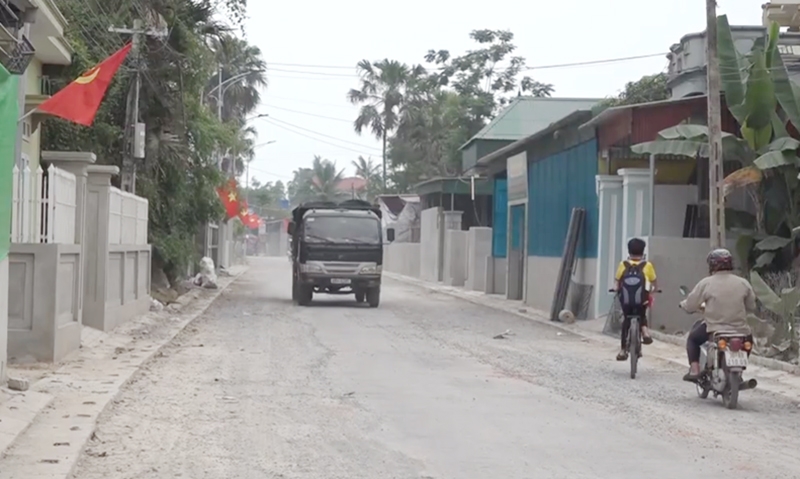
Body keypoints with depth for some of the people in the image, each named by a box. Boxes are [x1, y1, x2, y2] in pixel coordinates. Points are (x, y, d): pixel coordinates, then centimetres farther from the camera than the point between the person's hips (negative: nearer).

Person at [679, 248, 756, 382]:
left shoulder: (706, 283, -4)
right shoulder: (743, 283, 4)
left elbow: (689, 306, -2)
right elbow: (751, 307, 10)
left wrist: (683, 304, 21)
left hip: (714, 331, -2)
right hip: (740, 332, 3)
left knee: (693, 338, 25)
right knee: (748, 338, 36)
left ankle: (694, 370, 9)